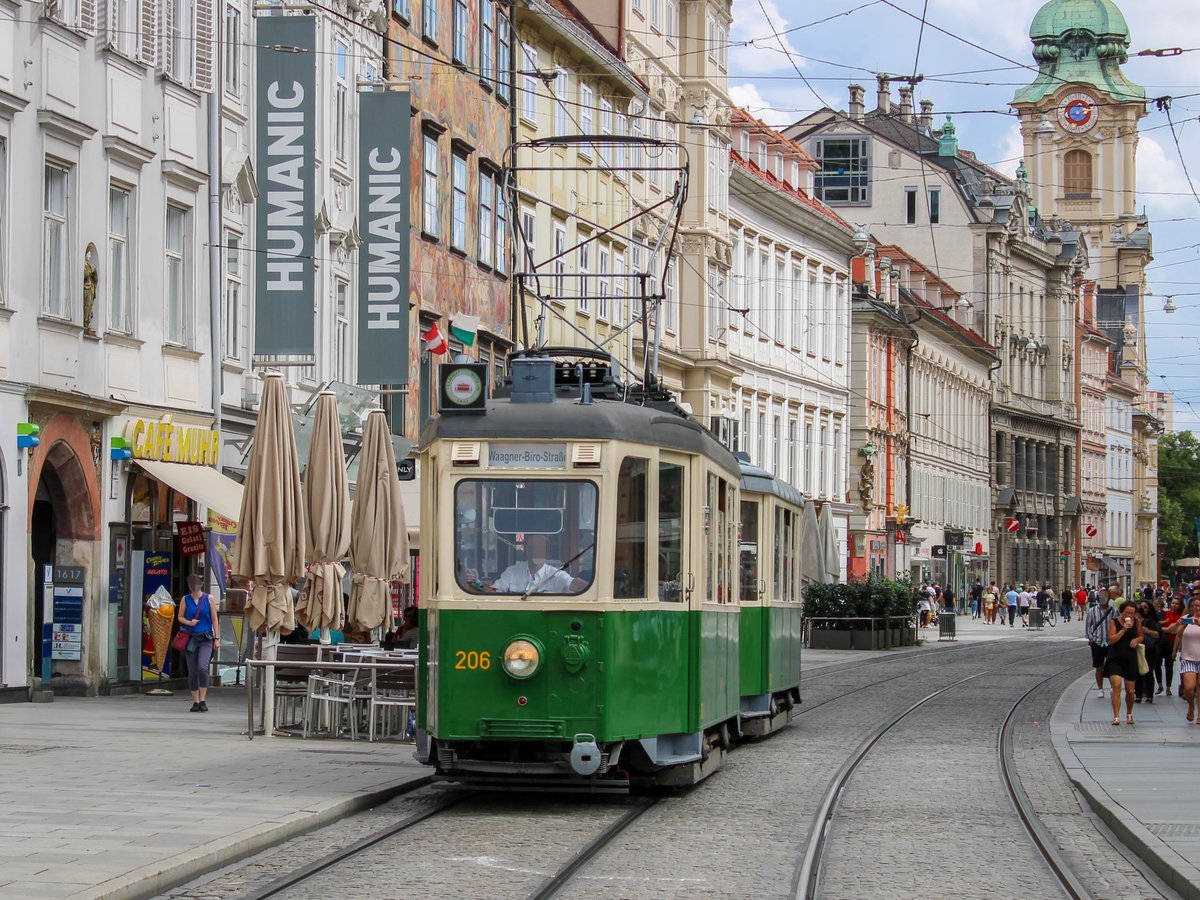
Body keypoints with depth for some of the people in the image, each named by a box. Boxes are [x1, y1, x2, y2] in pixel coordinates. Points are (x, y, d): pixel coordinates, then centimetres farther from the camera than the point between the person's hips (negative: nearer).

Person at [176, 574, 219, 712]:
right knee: (192, 671, 3)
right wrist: (189, 622, -8)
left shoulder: (208, 599, 4)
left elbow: (214, 619, 5)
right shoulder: (186, 599, 7)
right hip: (191, 638, 2)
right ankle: (195, 701, 14)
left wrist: (217, 638, 1)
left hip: (206, 638, -2)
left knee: (202, 667, -20)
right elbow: (180, 617, 13)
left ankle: (203, 700, -11)